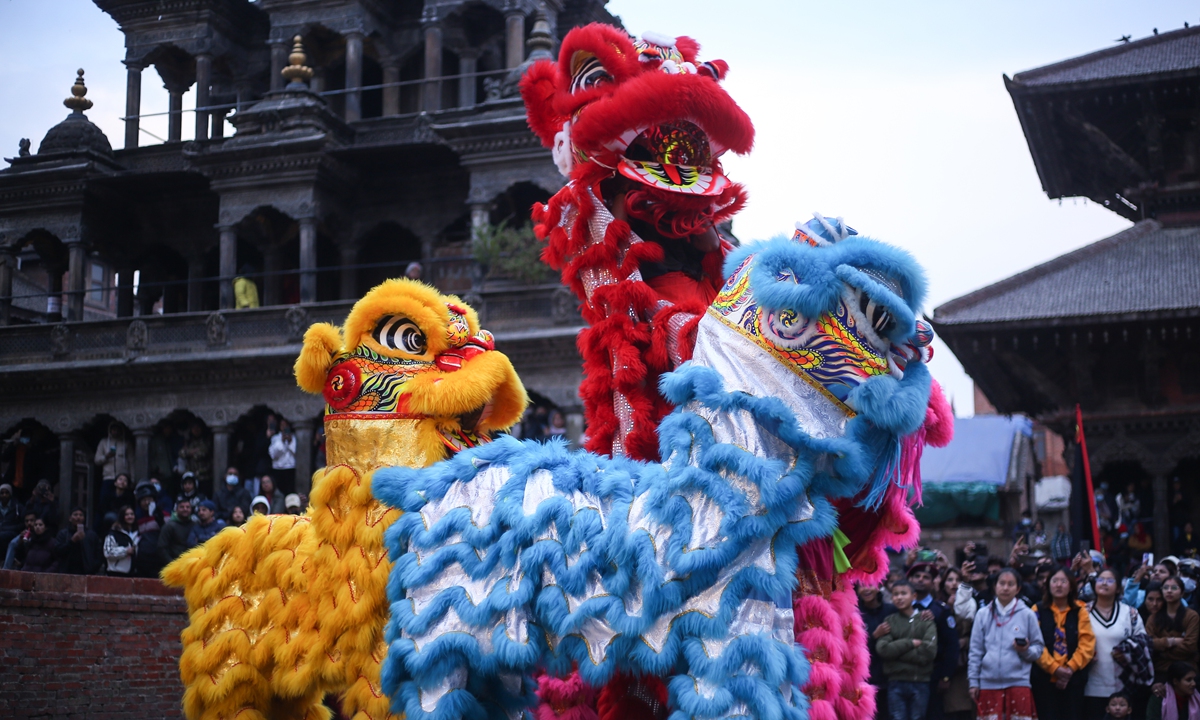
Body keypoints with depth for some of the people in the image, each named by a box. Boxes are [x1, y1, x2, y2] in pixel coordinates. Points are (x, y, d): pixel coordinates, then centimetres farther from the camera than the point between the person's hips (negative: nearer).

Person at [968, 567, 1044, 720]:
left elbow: (1039, 648, 7)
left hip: (1018, 683, -1)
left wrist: (1026, 650, -14)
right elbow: (976, 651, 6)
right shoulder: (983, 614, 5)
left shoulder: (1027, 614, 1)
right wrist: (973, 681, 3)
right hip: (988, 683, 1)